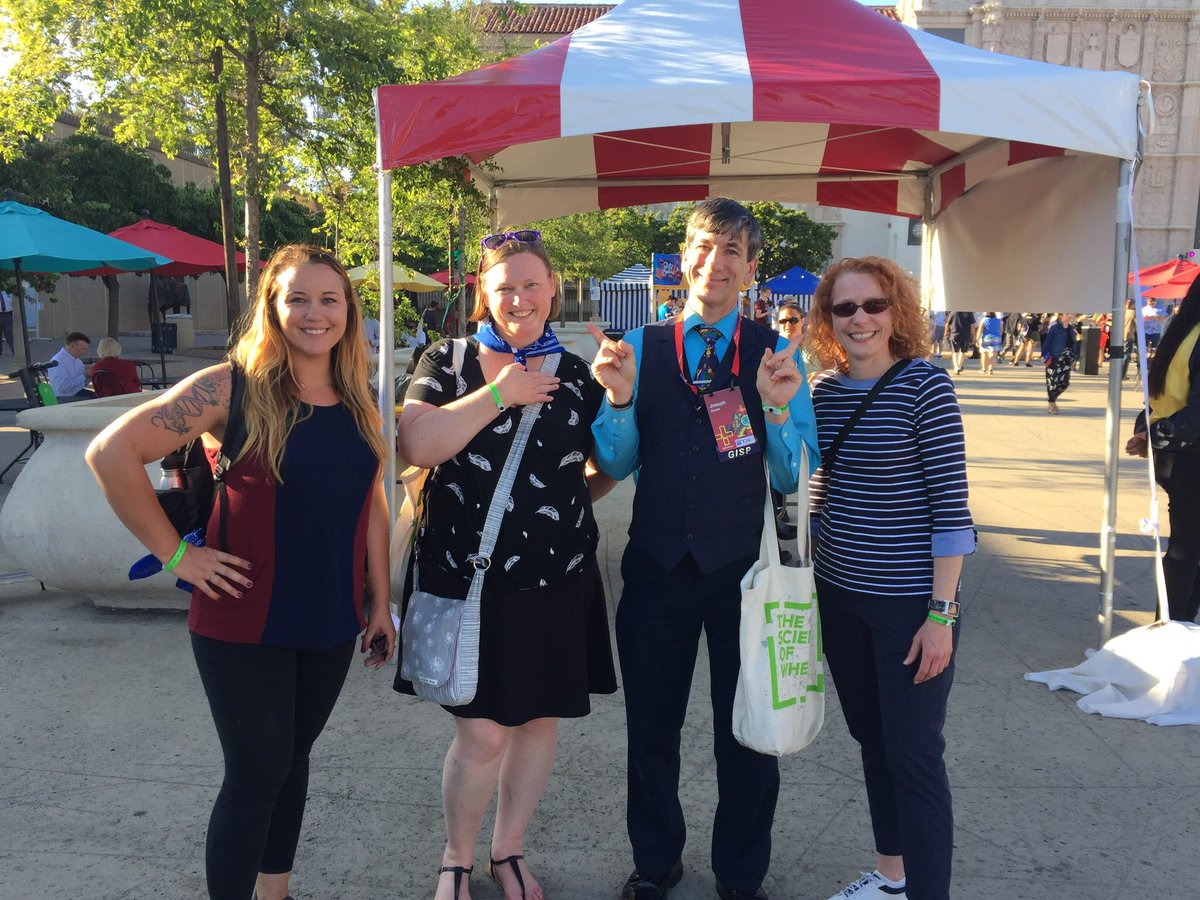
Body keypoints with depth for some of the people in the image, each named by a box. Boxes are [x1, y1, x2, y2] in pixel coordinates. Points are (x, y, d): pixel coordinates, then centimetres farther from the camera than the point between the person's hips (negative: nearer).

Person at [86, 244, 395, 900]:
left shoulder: (359, 404, 5)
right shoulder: (234, 387, -12)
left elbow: (371, 507, 10)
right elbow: (111, 452, -16)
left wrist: (381, 604, 9)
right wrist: (176, 554, -15)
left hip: (329, 623, 5)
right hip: (246, 625, -5)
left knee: (292, 757, 18)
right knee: (257, 773, 3)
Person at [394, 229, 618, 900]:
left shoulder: (576, 375, 7)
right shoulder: (448, 363, 0)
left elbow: (610, 463, 15)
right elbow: (416, 447, -16)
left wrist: (568, 499, 0)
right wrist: (498, 394, -16)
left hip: (558, 580, 3)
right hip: (470, 577, -3)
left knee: (541, 719, 12)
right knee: (482, 734, -2)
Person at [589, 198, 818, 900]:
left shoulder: (776, 355, -2)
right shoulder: (639, 348, 2)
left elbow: (792, 478, -6)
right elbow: (616, 466, 0)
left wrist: (776, 406, -23)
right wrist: (619, 396, -17)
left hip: (743, 563, -1)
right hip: (657, 562, 2)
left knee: (746, 731, 12)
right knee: (652, 723, 15)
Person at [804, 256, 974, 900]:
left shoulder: (924, 384, -12)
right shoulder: (822, 389, 4)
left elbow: (950, 504, -14)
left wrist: (941, 612, -16)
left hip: (910, 602, -6)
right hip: (838, 594, 6)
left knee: (914, 755, 2)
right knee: (870, 739, 18)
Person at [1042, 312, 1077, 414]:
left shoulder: (1071, 328, 10)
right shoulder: (1055, 327, -9)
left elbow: (1074, 343, 16)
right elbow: (1047, 341, -9)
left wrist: (1073, 358, 13)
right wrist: (1045, 355, -14)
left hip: (1066, 360, 6)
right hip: (1054, 359, -6)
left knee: (1065, 382, 3)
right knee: (1053, 382, -1)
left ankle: (1052, 399, 25)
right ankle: (1052, 405, 11)